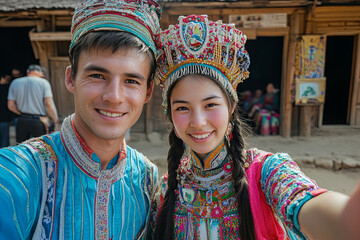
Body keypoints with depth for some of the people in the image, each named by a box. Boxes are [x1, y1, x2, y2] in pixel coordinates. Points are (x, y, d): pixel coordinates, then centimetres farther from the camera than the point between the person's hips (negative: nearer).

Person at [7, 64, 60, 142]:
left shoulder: (15, 83, 8)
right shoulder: (43, 82, -4)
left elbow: (11, 106, 4)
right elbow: (49, 104, -11)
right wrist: (56, 122, -7)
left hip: (22, 121, 4)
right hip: (38, 122, -3)